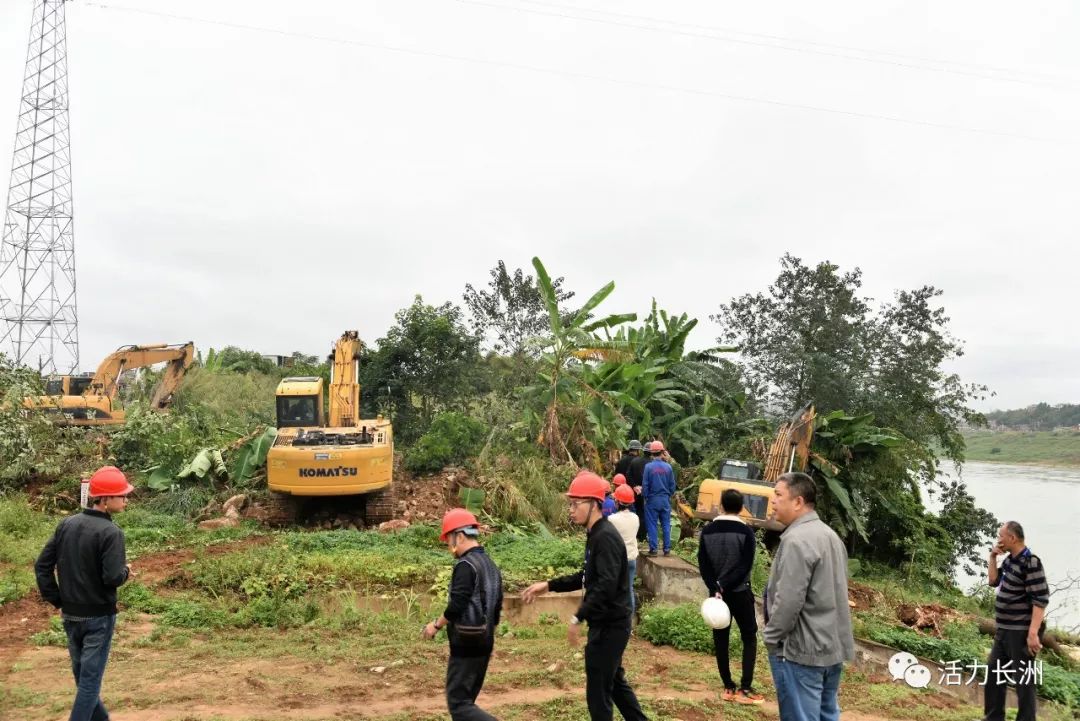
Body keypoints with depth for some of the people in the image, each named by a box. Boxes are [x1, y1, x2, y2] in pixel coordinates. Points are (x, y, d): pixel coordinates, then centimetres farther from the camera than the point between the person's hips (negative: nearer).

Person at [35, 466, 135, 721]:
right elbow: (112, 578, -25)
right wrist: (125, 572, -3)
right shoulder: (110, 532, -20)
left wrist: (56, 600, 10)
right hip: (98, 616, -7)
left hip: (70, 615, 7)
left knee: (81, 674, 20)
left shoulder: (66, 524, 2)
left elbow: (42, 565, 4)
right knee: (90, 678, 3)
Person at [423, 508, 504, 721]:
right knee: (466, 699, 17)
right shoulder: (491, 565, 11)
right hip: (484, 643, 9)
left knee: (458, 703, -4)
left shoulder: (465, 565, -16)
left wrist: (436, 625, -5)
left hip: (466, 645, -9)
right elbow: (497, 608, 15)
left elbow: (456, 606, -21)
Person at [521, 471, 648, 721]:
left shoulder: (606, 537, -22)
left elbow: (607, 585, -31)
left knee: (598, 693, 2)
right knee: (615, 682, 23)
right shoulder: (595, 534, 10)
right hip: (608, 624, 10)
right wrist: (549, 585, 13)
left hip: (609, 627, -10)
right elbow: (589, 577, 19)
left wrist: (578, 618, -30)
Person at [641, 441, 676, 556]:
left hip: (652, 499, -3)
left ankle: (653, 549, 4)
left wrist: (645, 496, 7)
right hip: (665, 500, 3)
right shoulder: (668, 467, -3)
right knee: (666, 525, 10)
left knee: (652, 525, 4)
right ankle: (667, 549, 13)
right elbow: (672, 485, 4)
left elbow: (645, 485, -8)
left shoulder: (648, 467, -11)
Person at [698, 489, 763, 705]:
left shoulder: (708, 530, 2)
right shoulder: (746, 531, -9)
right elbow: (745, 566, -16)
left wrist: (715, 588, -9)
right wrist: (723, 585, -14)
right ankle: (745, 689, 2)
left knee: (720, 640, 10)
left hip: (716, 592, 3)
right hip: (739, 592, -3)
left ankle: (728, 688, 13)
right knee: (749, 639, 7)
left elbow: (703, 564, -3)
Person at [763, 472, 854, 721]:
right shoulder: (830, 535, 12)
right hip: (832, 645, 10)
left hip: (801, 650, -10)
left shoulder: (797, 539, -21)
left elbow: (788, 601, -25)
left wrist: (771, 638, -11)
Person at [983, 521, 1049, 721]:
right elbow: (994, 582, 17)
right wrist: (993, 558, 5)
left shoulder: (1031, 562, -18)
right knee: (994, 673, 17)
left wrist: (1033, 633, -27)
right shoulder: (1009, 560, 8)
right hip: (1004, 630, 10)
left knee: (1023, 680, -2)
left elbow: (1041, 599, -22)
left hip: (1021, 632, -10)